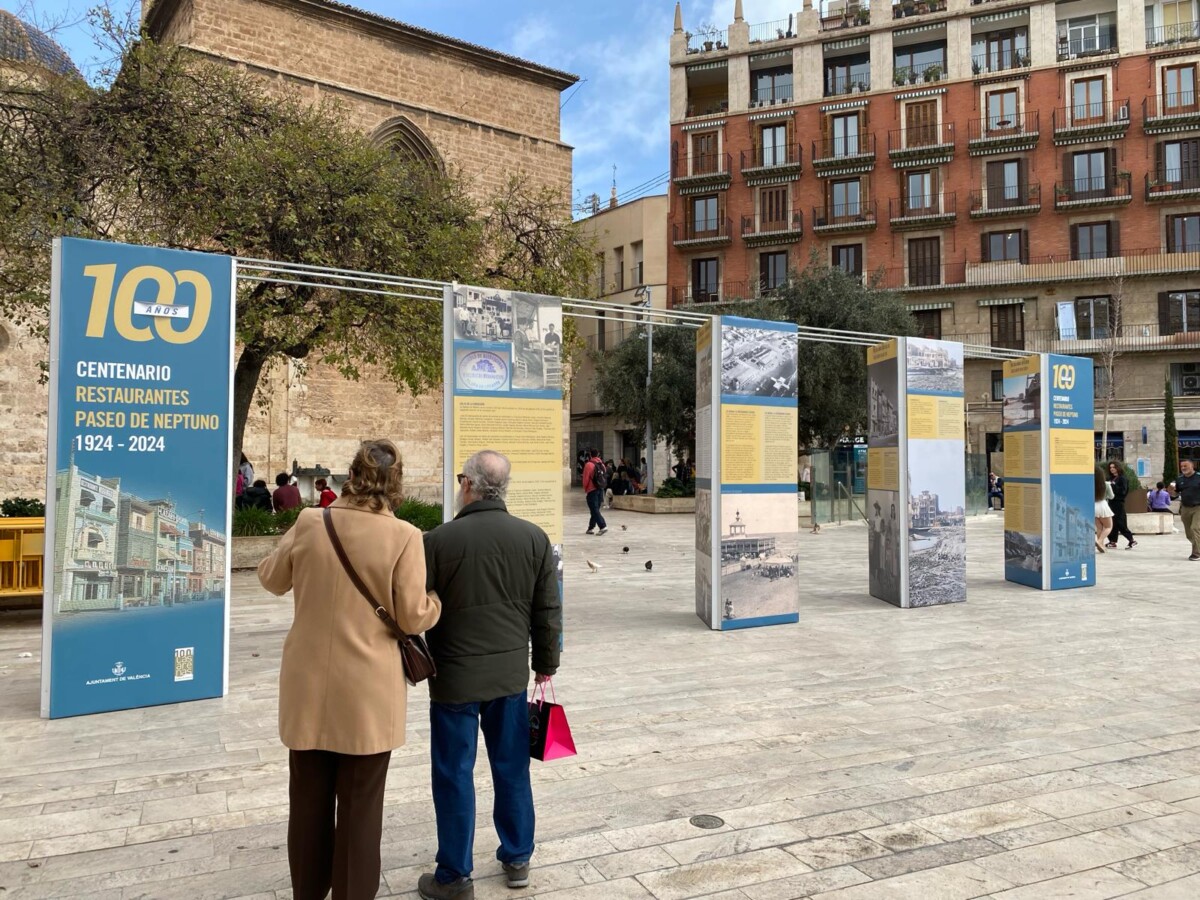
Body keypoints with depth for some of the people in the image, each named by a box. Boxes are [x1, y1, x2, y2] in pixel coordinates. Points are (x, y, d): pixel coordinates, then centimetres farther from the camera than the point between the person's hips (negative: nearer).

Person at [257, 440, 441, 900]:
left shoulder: (309, 522, -6)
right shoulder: (403, 536, -15)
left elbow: (272, 579, 11)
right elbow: (413, 618, -11)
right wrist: (436, 603, 9)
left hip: (309, 685, 3)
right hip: (367, 691, -3)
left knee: (309, 799, 20)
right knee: (360, 804, 12)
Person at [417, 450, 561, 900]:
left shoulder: (438, 540, -13)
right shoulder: (535, 538, -3)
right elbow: (548, 611, 3)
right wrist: (546, 664, 14)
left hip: (455, 676, -3)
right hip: (512, 674, 4)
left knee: (454, 775, 10)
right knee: (512, 768, 17)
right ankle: (517, 860, 31)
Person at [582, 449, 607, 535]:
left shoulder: (589, 464, -13)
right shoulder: (601, 464, 7)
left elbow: (586, 479, -10)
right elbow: (605, 477, 9)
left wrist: (585, 489, 5)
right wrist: (602, 488, 16)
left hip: (592, 491, -7)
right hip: (600, 489, 7)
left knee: (594, 510, -5)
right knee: (595, 509, 13)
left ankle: (603, 526, -17)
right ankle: (591, 528, 20)